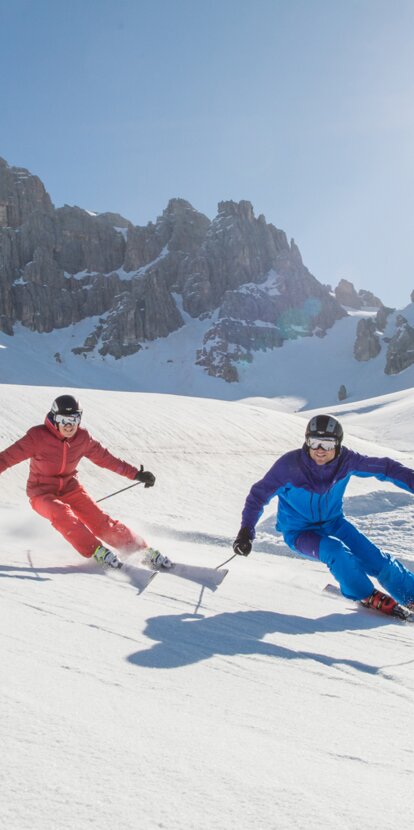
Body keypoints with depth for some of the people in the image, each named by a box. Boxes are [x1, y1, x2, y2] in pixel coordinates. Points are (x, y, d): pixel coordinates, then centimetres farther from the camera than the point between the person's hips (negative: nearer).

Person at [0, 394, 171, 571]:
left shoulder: (82, 438, -7)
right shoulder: (38, 437, -19)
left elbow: (105, 458, 3)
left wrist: (136, 473, 2)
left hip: (70, 488, 3)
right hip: (42, 493, -3)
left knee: (100, 520, -13)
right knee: (62, 513, -35)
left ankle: (144, 550, -6)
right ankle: (97, 551, -31)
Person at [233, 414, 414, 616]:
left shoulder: (345, 460, -16)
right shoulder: (290, 465, -25)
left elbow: (384, 467, -6)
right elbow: (259, 494, -18)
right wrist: (246, 531, -25)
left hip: (333, 523, 4)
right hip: (299, 532, -3)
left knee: (377, 560, -6)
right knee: (336, 551, -30)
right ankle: (368, 597, -6)